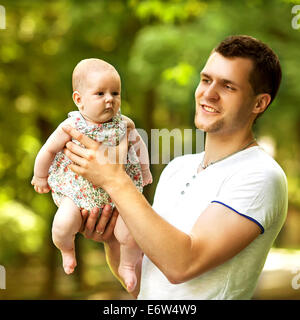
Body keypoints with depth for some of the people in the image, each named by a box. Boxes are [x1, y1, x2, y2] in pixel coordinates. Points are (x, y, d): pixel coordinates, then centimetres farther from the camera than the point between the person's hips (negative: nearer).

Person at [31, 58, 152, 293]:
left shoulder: (125, 124, -8)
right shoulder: (72, 128, -14)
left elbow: (138, 143, 14)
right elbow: (48, 151, -1)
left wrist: (144, 168, 18)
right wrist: (40, 177, 9)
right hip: (77, 190, -1)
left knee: (131, 232, -13)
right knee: (63, 224, -25)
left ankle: (127, 265, 21)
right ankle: (67, 250, 13)